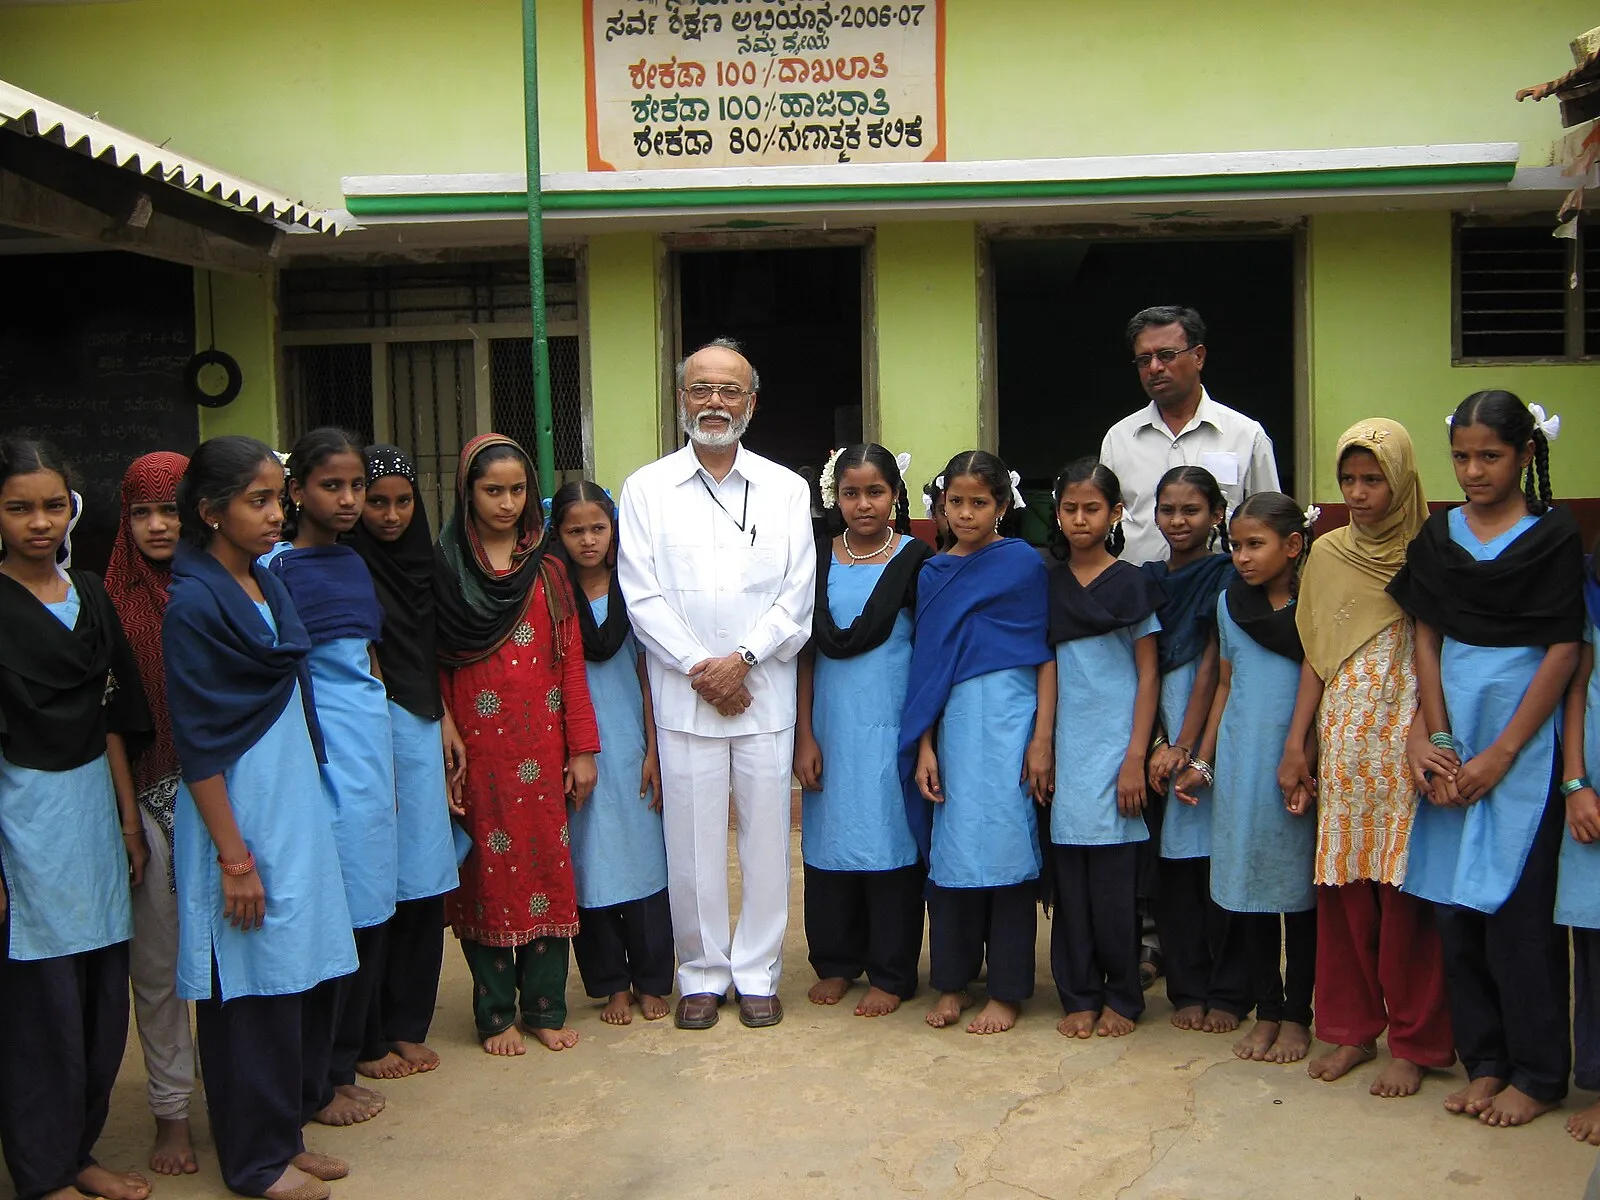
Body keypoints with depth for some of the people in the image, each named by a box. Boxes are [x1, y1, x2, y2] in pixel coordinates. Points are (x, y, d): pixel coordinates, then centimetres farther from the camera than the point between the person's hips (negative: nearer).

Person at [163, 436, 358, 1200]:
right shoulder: (193, 603, -14)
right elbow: (197, 743, -15)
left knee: (306, 973, 12)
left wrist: (306, 808, 15)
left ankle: (287, 1130, 27)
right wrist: (234, 858, -16)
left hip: (298, 801, 8)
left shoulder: (268, 586, 10)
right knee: (252, 985, 2)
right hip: (239, 812, -8)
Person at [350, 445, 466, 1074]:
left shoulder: (418, 560, 14)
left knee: (423, 885, 6)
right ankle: (365, 1040, 9)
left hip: (422, 733, 6)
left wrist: (446, 723, 13)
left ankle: (406, 1026, 19)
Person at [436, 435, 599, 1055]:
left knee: (546, 864, 5)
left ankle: (545, 1007, 17)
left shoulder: (547, 570, 9)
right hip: (478, 747, -2)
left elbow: (571, 662, 6)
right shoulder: (445, 568, 1)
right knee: (486, 870, 4)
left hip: (542, 746, 2)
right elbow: (433, 667, -2)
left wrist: (582, 749, 2)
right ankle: (496, 1012, 16)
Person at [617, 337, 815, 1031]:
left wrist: (741, 659, -10)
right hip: (683, 696, -1)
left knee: (766, 838, 6)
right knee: (692, 842, 4)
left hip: (765, 694, 1)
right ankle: (701, 974, 20)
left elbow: (798, 595, 1)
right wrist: (698, 668, -10)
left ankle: (757, 974, 19)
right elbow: (643, 595, -1)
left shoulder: (786, 489, 8)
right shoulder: (647, 488, 5)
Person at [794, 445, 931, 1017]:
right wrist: (804, 736, 0)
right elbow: (806, 652, 5)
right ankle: (835, 961, 24)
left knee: (890, 841, 2)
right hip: (831, 728, 3)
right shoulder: (818, 559, 5)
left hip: (891, 730, -3)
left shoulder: (915, 560, -3)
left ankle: (891, 974, 13)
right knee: (830, 841, 8)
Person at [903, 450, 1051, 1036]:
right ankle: (953, 980, 20)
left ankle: (1007, 991, 11)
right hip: (952, 724, 4)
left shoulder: (1024, 563, -1)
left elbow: (1046, 655, -2)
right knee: (950, 850, 7)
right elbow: (927, 664, 9)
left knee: (1006, 848, 0)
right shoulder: (932, 573, 9)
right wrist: (923, 747, 3)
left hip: (1009, 723, -3)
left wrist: (1043, 738, -9)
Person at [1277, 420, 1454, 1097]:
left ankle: (1414, 1042, 13)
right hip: (1341, 744, 4)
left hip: (1403, 743, -4)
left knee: (1404, 891, 0)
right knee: (1343, 889, 8)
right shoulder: (1327, 555, 9)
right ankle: (1352, 1028, 21)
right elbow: (1315, 657, 11)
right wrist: (1294, 748, 7)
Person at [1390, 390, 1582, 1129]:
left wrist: (1501, 755, -10)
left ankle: (1537, 1073, 11)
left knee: (1517, 907, -2)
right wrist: (1436, 738, -4)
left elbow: (1563, 650, -7)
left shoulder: (1554, 537, -3)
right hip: (1453, 741, 4)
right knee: (1454, 902, 6)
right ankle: (1483, 1059, 18)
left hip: (1523, 740, -4)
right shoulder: (1438, 537, 8)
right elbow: (1427, 639, 7)